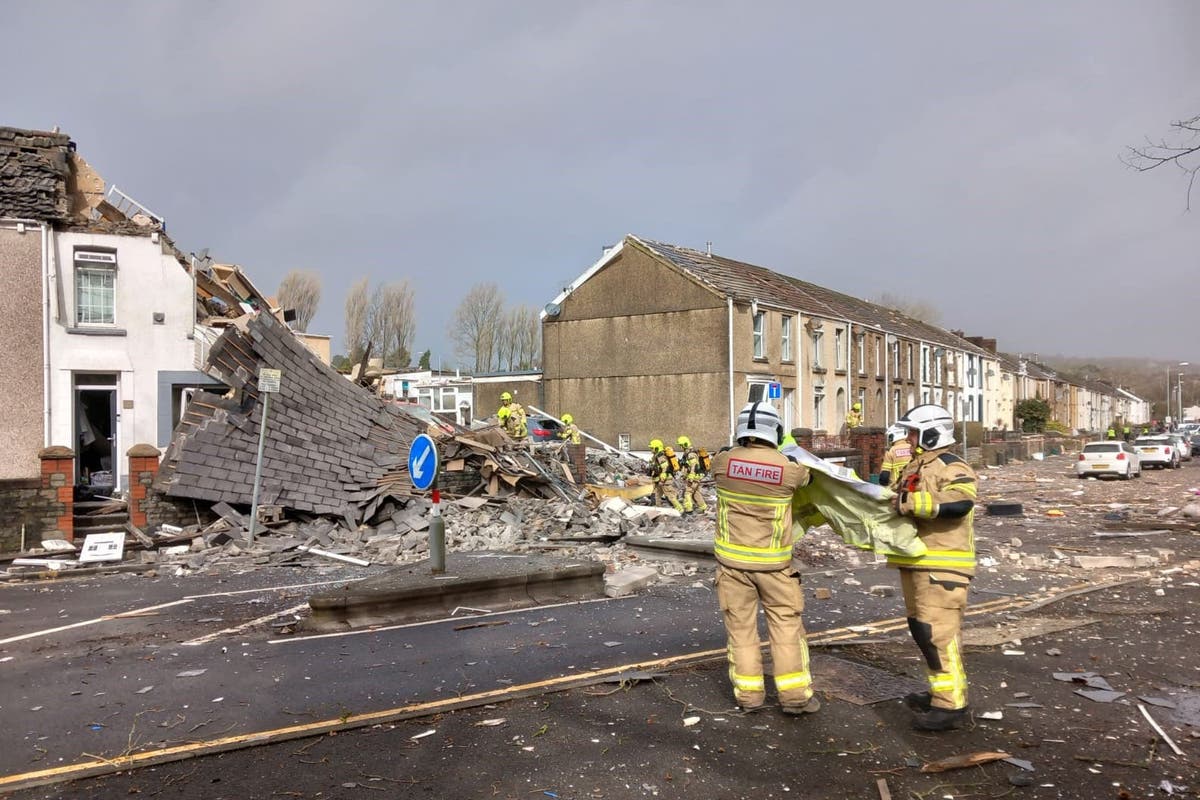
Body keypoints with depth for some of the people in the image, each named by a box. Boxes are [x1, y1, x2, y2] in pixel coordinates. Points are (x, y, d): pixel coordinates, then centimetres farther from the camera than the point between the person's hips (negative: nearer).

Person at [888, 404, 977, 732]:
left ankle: (951, 705, -6)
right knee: (922, 629, 15)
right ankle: (943, 691, 28)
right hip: (915, 563, 10)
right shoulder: (915, 467, 18)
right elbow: (899, 504, 28)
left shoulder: (952, 468, -12)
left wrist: (912, 502, -29)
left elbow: (960, 503, -30)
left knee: (938, 631, -12)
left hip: (942, 566, -10)